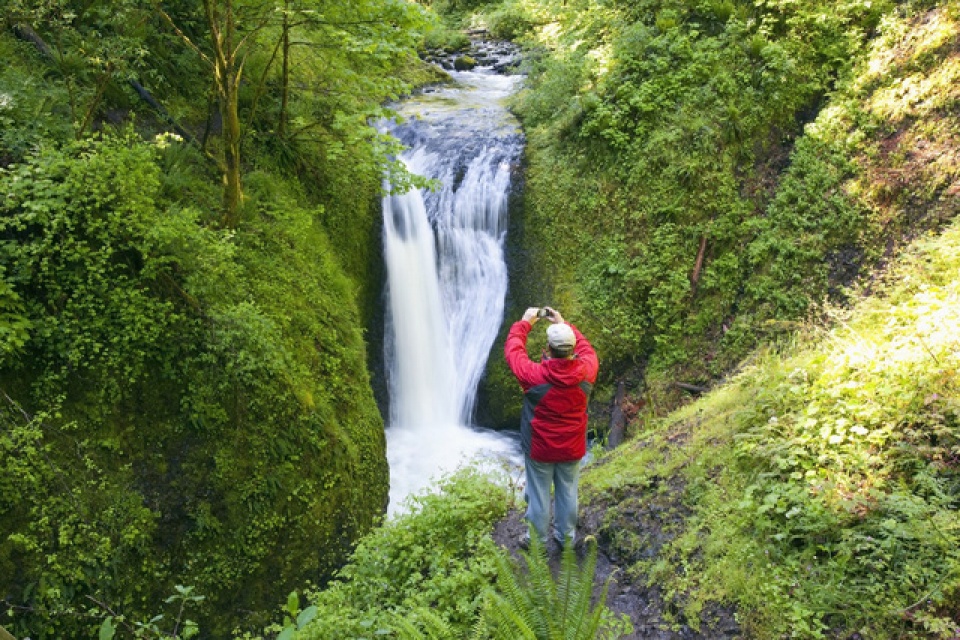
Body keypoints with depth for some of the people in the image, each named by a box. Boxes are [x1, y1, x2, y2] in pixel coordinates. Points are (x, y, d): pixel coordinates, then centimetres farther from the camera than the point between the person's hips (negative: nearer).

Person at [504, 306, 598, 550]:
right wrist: (564, 324, 10)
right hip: (572, 448, 3)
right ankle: (565, 536, 38)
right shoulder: (586, 371, -18)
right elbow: (587, 349, 6)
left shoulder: (535, 375, -26)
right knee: (568, 492, 20)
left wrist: (525, 322, 4)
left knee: (539, 495, 14)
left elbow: (513, 350, -8)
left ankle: (538, 540, 31)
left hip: (539, 449, -3)